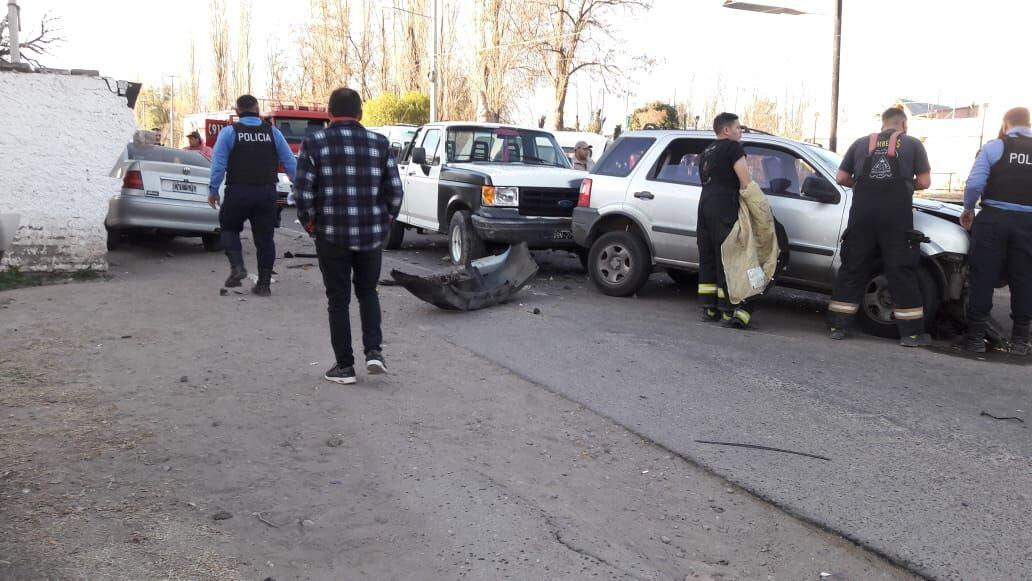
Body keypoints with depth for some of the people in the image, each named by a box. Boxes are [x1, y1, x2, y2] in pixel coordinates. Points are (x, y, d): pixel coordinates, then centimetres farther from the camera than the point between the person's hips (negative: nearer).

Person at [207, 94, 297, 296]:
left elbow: (218, 163, -6)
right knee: (264, 236, 9)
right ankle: (264, 283, 10)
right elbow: (290, 163, 5)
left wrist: (213, 190, -2)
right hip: (266, 192, 2)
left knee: (229, 228, 19)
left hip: (238, 191, -2)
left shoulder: (229, 132, 0)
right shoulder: (273, 132, 6)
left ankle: (237, 266, -2)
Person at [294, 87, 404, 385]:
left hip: (331, 235, -2)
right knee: (368, 293, 19)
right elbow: (395, 190, 1)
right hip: (372, 234, 2)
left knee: (338, 300, 8)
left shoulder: (314, 143, -3)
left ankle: (344, 366, 12)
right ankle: (374, 351, 5)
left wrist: (310, 223, 5)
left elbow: (303, 192, -9)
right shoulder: (379, 143, 3)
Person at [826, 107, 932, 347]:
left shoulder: (861, 143, 15)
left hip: (862, 213, 2)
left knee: (852, 269, 8)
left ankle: (837, 326, 9)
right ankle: (911, 332, 6)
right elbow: (924, 182, 5)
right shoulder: (912, 144, 9)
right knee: (902, 273, 3)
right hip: (896, 215, -2)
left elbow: (842, 178, 13)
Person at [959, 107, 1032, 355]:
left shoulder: (995, 146, -1)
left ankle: (976, 336, 5)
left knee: (982, 277, 4)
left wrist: (968, 209, 6)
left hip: (993, 218, -2)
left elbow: (974, 184, -9)